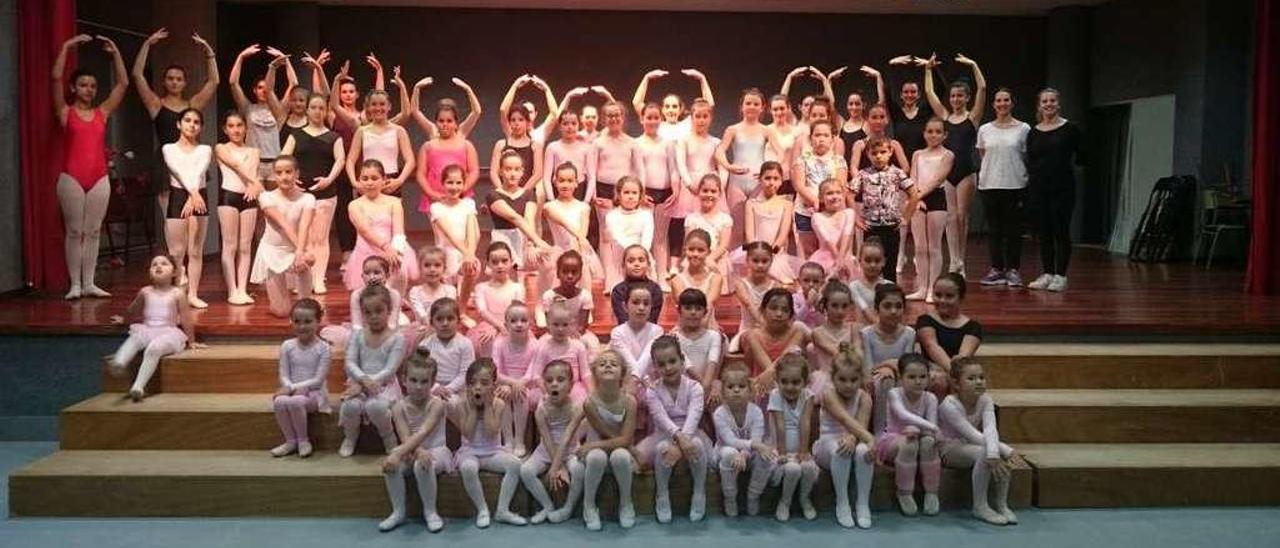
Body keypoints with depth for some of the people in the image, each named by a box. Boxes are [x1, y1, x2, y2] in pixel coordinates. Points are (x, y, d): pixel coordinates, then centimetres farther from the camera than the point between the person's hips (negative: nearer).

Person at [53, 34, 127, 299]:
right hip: (71, 178, -3)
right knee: (74, 231, 0)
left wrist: (115, 53, 4)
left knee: (93, 232, 6)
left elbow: (123, 83, 8)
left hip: (99, 179, 3)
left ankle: (89, 284, 10)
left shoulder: (102, 113, 10)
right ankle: (75, 285, 4)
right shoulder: (65, 112, 3)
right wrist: (67, 46, -8)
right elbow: (56, 78, -8)